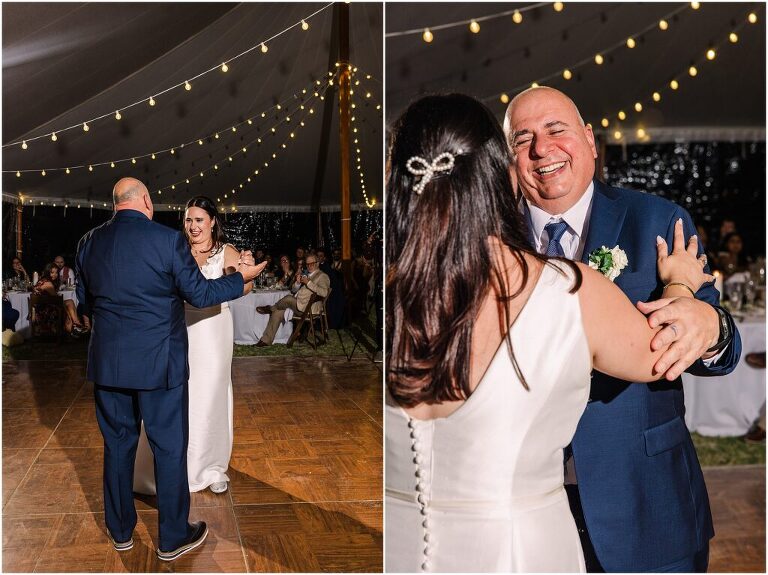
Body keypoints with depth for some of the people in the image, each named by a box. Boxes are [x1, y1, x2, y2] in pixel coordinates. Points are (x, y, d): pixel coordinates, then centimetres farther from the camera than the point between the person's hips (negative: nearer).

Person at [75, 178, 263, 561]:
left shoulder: (88, 242, 2)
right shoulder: (168, 239, -13)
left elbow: (84, 299, 12)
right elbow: (199, 294, -7)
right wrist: (242, 277, 7)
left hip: (107, 362, 5)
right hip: (159, 363, -4)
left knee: (117, 443, 17)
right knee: (170, 448, 8)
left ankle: (120, 530, 31)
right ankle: (173, 538, 19)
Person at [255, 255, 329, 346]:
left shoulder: (322, 277, -3)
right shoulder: (305, 274, 22)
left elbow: (324, 293, -21)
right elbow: (294, 289, 21)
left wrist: (308, 283, -22)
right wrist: (297, 283, -2)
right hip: (297, 304, 8)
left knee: (289, 298, -27)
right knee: (277, 312, -7)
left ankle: (270, 308, 2)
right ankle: (266, 340, -4)